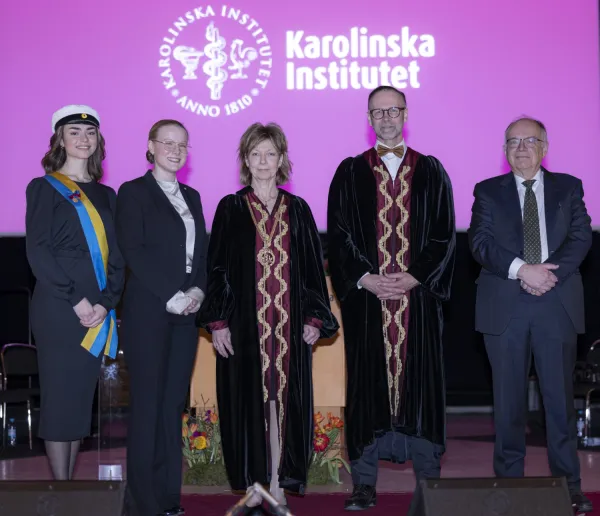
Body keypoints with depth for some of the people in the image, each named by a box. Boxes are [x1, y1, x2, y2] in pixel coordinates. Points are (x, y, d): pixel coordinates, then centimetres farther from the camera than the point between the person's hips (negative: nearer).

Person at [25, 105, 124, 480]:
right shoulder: (45, 188, 2)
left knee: (81, 401, 6)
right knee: (60, 398, -5)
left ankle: (66, 484, 12)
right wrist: (75, 300, -15)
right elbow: (38, 252, -8)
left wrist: (106, 302, -6)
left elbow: (117, 256, 10)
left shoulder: (106, 195, 16)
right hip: (58, 309, -5)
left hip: (98, 313, 5)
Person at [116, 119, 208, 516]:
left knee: (174, 404, 6)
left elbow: (201, 252, 15)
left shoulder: (192, 197, 18)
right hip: (148, 312, -6)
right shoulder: (133, 192, 0)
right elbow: (134, 252, -9)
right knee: (148, 404, -5)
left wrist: (198, 292, -3)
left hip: (186, 312, 6)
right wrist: (171, 297, -14)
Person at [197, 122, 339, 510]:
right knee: (248, 398, 1)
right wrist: (217, 321, -5)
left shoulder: (298, 210, 8)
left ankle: (278, 482, 9)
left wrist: (315, 317, 1)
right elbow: (217, 268, 1)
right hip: (244, 322, -1)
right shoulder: (230, 209, 3)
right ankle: (253, 482, 9)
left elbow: (313, 268, 9)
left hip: (289, 323, 2)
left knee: (284, 397, 2)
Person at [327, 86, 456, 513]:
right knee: (367, 385, 0)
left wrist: (414, 277, -9)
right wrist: (365, 279, -10)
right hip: (366, 297, 0)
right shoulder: (350, 173, 8)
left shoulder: (431, 172, 8)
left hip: (419, 296, 0)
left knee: (420, 383, 1)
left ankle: (428, 482, 9)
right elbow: (338, 235, 3)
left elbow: (445, 234, 4)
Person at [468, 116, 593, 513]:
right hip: (505, 308, 0)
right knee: (509, 399, 3)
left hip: (557, 304, 0)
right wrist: (522, 270, -16)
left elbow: (581, 237, 1)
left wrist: (551, 274, -14)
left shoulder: (568, 187, 12)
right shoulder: (488, 192, 10)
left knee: (561, 396, 0)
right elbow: (480, 242, -2)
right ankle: (509, 481, 11)